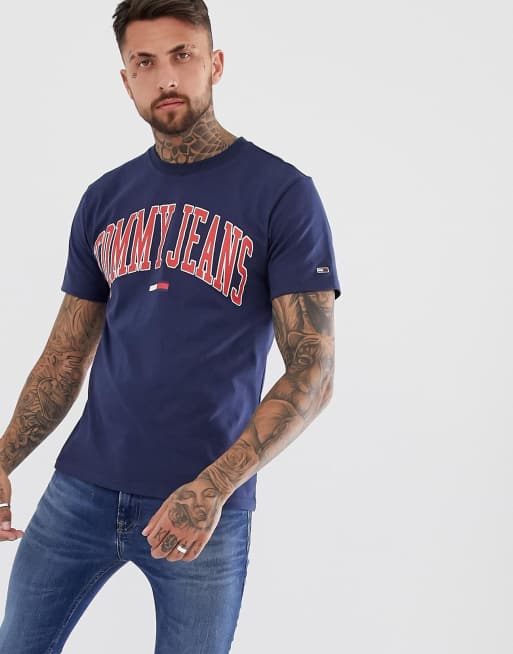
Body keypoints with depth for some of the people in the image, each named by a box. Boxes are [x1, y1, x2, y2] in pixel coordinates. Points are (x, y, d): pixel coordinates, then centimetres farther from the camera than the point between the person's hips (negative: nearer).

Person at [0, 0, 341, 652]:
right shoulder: (104, 199, 8)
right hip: (81, 488, 4)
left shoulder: (282, 192, -6)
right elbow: (66, 356, 13)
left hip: (208, 506, -4)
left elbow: (313, 371, -11)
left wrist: (215, 487, -21)